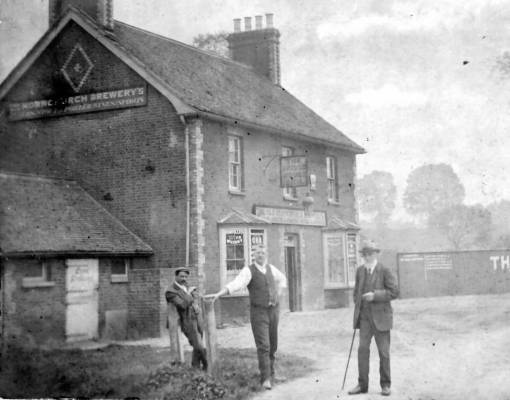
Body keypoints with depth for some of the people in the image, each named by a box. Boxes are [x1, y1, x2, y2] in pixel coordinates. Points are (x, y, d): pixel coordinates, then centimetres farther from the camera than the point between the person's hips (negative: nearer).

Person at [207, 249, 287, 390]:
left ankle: (270, 374, 24)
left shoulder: (270, 268, 7)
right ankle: (265, 379, -13)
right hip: (258, 313, -6)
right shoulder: (248, 271, -11)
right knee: (263, 346, -14)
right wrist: (219, 294, -43)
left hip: (273, 311, 6)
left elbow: (282, 279, 26)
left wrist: (279, 293, 9)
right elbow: (236, 284, -27)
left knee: (272, 345, 11)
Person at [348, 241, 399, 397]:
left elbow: (394, 292, -11)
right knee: (363, 350, -3)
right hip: (365, 317, 4)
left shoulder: (384, 271, -7)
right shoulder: (360, 270, 8)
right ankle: (362, 384, 3)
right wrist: (358, 310, 9)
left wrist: (375, 295, -20)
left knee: (383, 352, 2)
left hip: (381, 316, -4)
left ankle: (385, 385, 13)